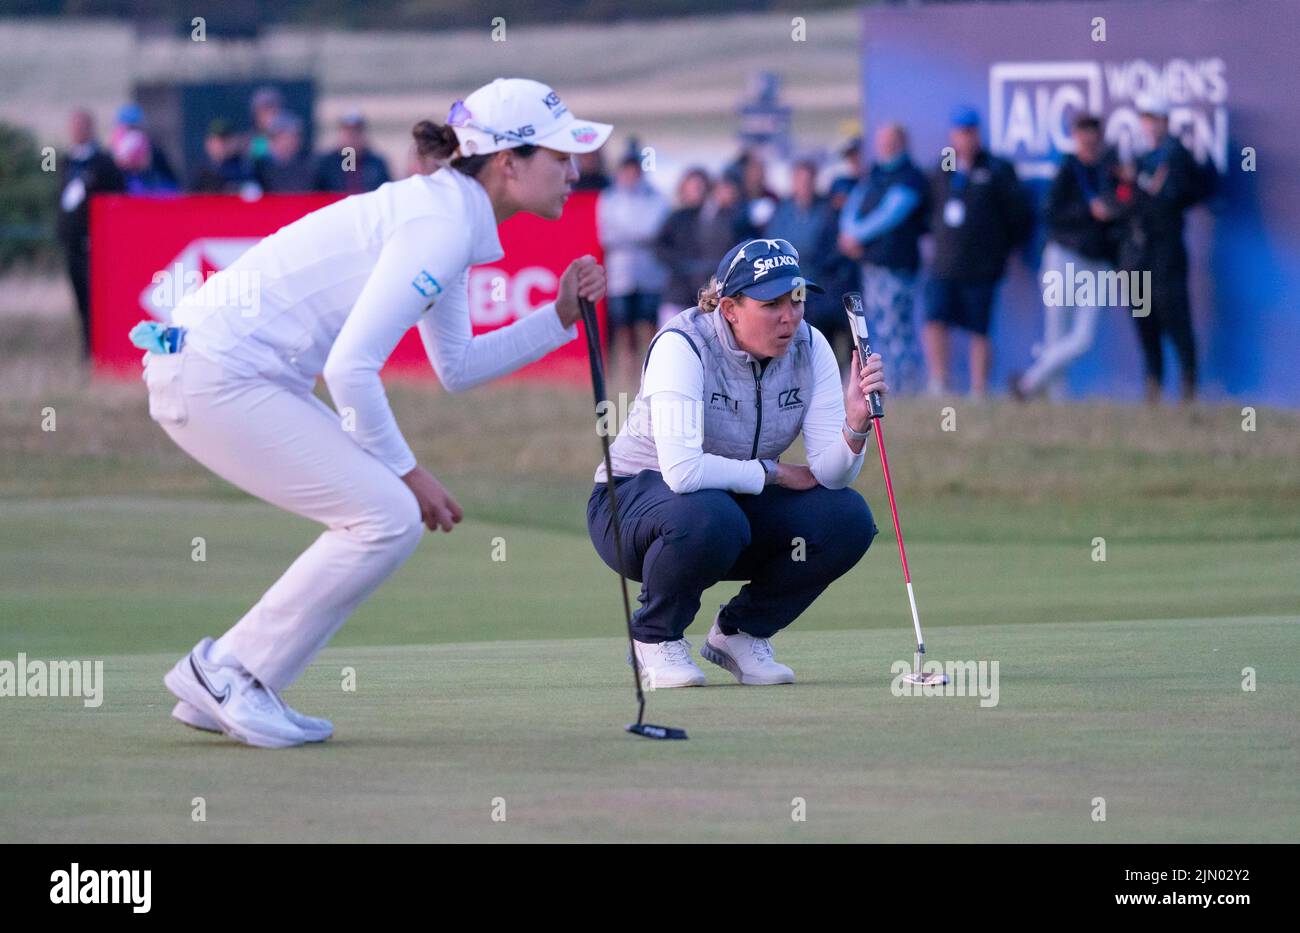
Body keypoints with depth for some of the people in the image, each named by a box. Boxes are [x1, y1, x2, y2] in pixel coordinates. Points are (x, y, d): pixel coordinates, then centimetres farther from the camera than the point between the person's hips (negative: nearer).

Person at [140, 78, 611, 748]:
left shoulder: (446, 215, 14)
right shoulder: (441, 226, -18)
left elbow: (456, 368, 22)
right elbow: (350, 368, -23)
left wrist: (559, 317, 13)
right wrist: (405, 471, -12)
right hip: (214, 376, -10)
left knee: (388, 510, 9)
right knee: (388, 515, -12)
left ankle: (222, 687, 12)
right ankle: (227, 671, -1)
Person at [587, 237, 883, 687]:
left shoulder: (808, 347, -9)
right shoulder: (683, 346, -26)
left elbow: (830, 473, -17)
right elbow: (682, 470, -37)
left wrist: (856, 423, -37)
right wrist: (771, 472, -23)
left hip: (740, 505, 5)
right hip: (636, 498, -5)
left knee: (847, 518, -19)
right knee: (709, 518, -39)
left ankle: (739, 632, 3)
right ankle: (655, 636, -8)